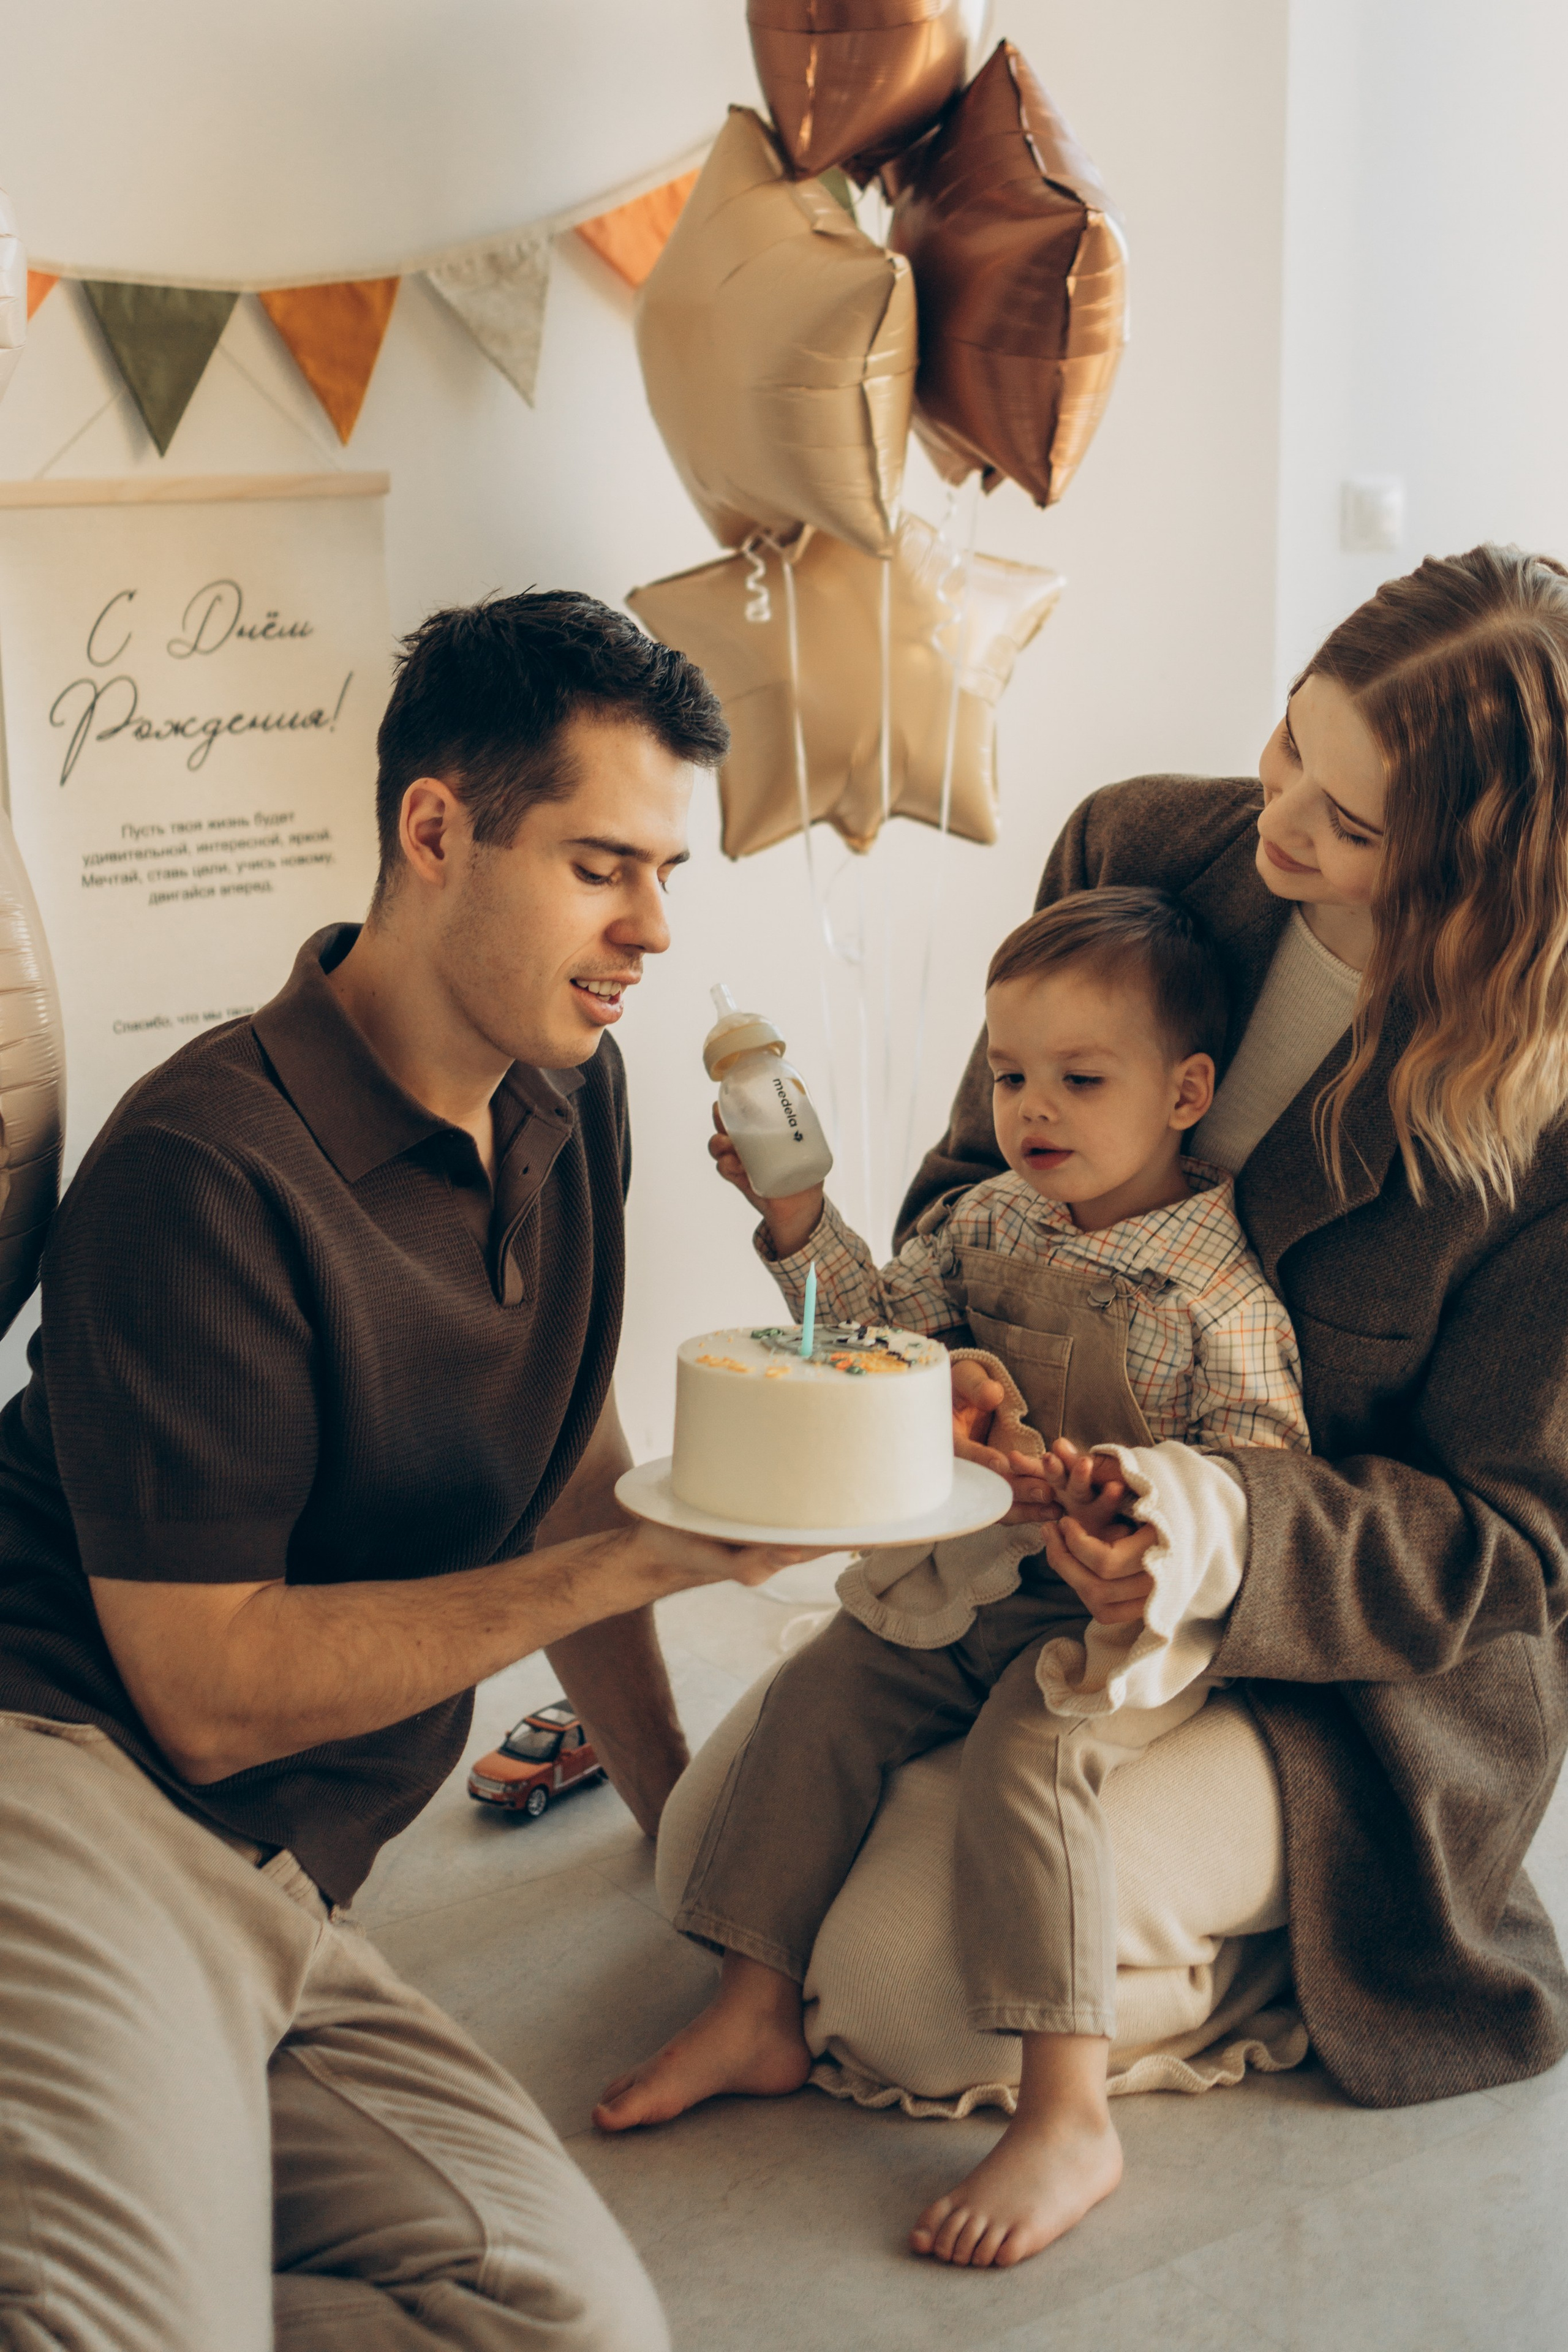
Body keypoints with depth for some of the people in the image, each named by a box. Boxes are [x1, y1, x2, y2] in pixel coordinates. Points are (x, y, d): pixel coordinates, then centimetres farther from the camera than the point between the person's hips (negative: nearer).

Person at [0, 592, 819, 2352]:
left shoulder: (570, 1101, 14)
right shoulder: (208, 1168, -12)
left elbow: (567, 1463, 27)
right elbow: (208, 1691, -11)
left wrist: (671, 1798, 31)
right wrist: (648, 1558, -12)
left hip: (275, 1902, 9)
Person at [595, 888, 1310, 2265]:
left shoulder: (1225, 1282, -12)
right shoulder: (987, 1224, 6)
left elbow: (1260, 1463, -15)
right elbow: (881, 1325, 13)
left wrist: (1131, 1497, -34)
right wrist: (800, 1217, -1)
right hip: (969, 1582, 7)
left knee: (1028, 1749, -28)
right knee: (820, 1697, -7)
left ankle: (1068, 2116, -23)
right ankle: (757, 2012, 4)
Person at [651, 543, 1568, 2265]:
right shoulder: (1139, 855, -11)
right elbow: (973, 1179, 3)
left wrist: (1235, 1527, -36)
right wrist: (933, 1354, -20)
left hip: (1363, 1670, -6)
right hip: (1037, 1549, 6)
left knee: (909, 1973, -22)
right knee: (712, 1864, 4)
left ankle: (1291, 1997, 6)